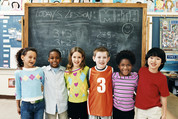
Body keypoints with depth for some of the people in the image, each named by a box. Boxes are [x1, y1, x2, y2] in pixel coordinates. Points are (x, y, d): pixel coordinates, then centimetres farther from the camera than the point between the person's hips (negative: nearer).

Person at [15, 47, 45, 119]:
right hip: (26, 105, -1)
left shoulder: (40, 71, 0)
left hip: (39, 103, 1)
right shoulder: (18, 73, 0)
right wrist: (18, 106, 10)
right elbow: (18, 90, 6)